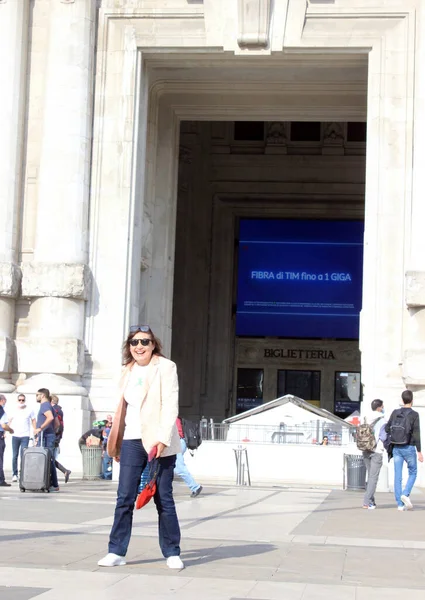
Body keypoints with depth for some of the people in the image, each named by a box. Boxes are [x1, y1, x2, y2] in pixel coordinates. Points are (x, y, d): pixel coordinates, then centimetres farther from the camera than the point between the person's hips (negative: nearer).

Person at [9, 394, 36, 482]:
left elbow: (33, 421, 9)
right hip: (15, 435, 2)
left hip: (25, 436, -2)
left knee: (23, 456, -10)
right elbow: (9, 421, 14)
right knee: (15, 456, 2)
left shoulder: (29, 410, 3)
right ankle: (14, 474, 9)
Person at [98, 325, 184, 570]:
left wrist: (163, 438, -19)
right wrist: (117, 443, 15)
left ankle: (172, 553, 11)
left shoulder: (165, 367, -4)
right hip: (132, 440, 5)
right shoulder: (129, 370, 14)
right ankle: (117, 551, 5)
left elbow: (170, 405, -11)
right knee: (125, 498, 0)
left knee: (164, 499, 2)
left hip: (158, 442, -5)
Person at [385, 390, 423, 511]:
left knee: (398, 476, 5)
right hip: (408, 448, -4)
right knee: (413, 473, 13)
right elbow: (416, 434, -13)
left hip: (396, 448, 4)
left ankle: (400, 504, 3)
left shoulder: (395, 413, 3)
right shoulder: (414, 414, -9)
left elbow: (387, 429, 5)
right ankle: (406, 494, -9)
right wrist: (419, 452, -12)